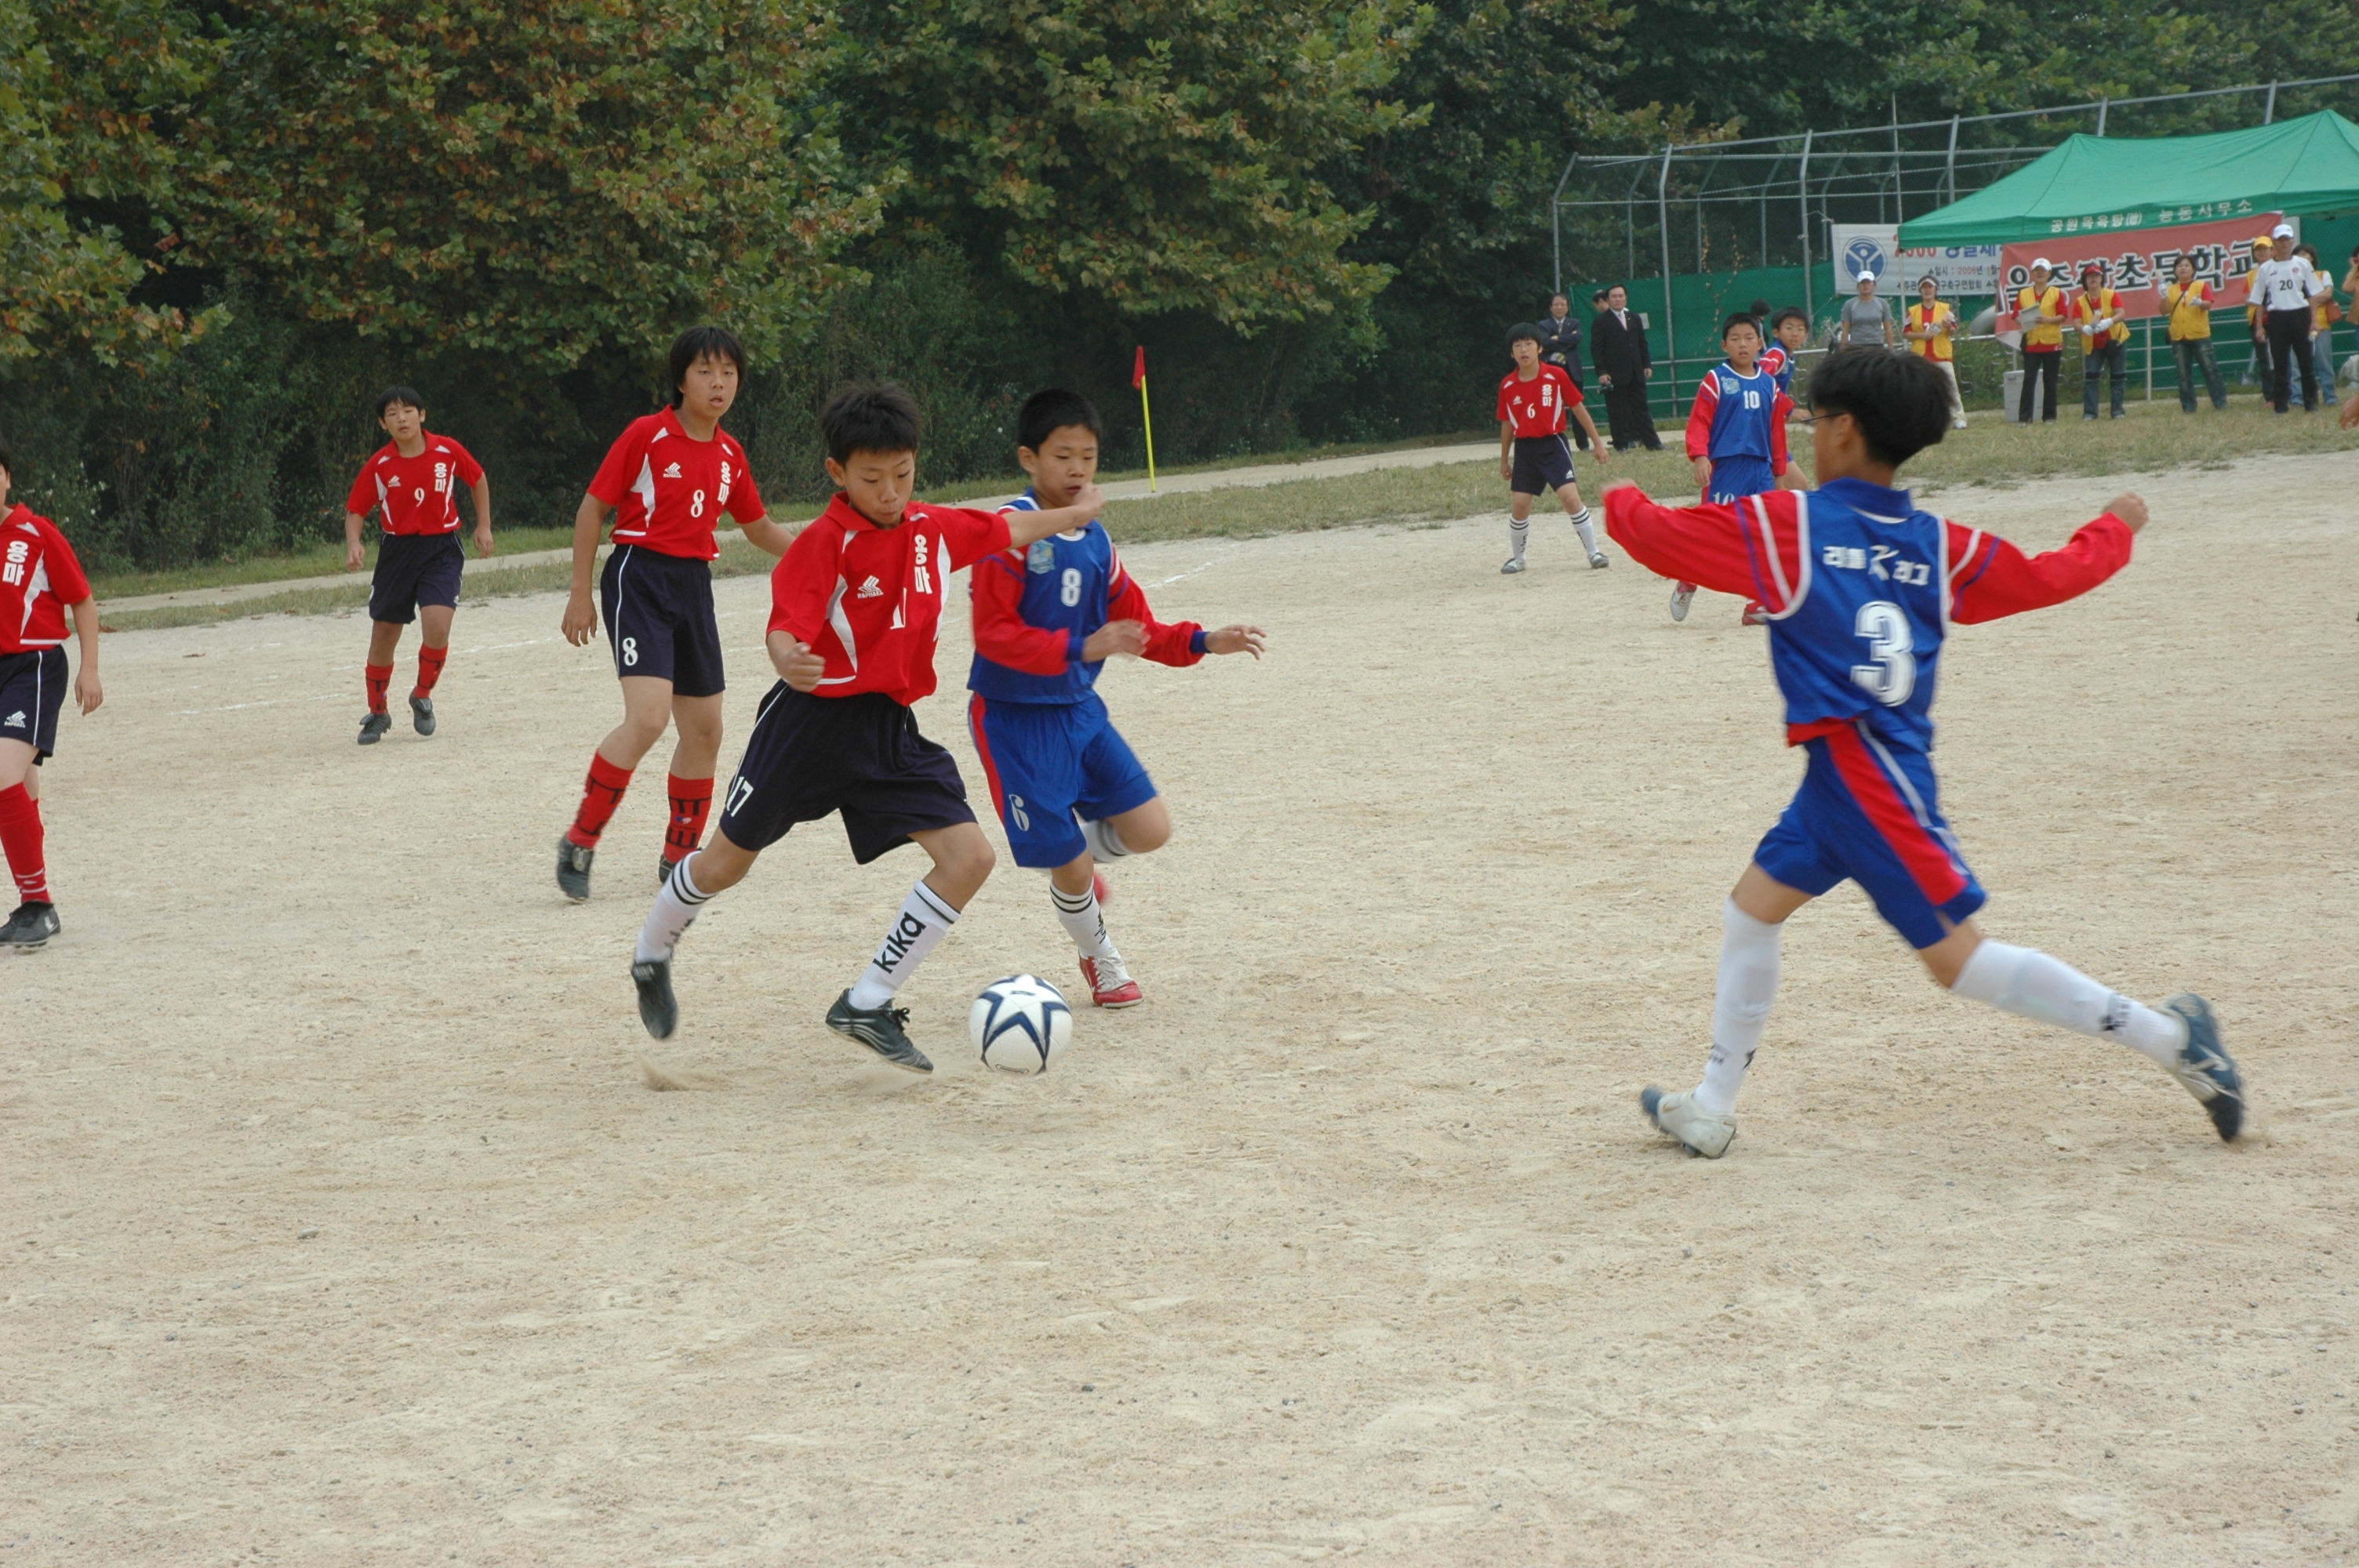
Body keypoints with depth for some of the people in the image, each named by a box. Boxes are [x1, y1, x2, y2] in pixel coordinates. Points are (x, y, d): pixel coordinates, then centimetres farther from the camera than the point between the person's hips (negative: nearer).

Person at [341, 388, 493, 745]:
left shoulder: (448, 451, -6)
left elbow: (477, 479, 12)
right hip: (397, 551, 1)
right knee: (383, 638, 7)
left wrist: (484, 526, 9)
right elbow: (356, 509, -1)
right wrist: (353, 544, -19)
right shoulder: (379, 464, -7)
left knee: (437, 625, -22)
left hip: (441, 549, -1)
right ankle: (377, 713, 28)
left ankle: (422, 697, 5)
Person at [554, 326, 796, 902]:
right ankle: (580, 842, -10)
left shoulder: (730, 453, 8)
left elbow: (758, 528, 22)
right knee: (648, 717, -22)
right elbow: (592, 509, -5)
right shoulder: (646, 435, -9)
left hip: (694, 584, 7)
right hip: (640, 577, -7)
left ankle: (679, 856, 24)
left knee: (705, 730, 9)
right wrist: (580, 594, -7)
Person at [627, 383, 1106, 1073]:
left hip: (890, 730, 5)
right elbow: (785, 628, -26)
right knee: (727, 862, 9)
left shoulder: (934, 529, 2)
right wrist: (788, 662, -49)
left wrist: (1075, 514, 35)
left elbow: (1006, 529, 21)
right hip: (813, 718, -5)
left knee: (969, 858, -11)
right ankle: (652, 954, 40)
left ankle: (868, 1004, -2)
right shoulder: (824, 542, -17)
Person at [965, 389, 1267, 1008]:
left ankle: (1073, 857, 30)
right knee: (1072, 866, -1)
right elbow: (993, 635, -22)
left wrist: (1202, 642, -1)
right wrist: (1079, 649, -30)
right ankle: (1101, 962, 28)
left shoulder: (1095, 541, 6)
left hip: (1079, 709, 7)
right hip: (1015, 719, -7)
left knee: (1151, 831, -3)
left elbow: (1138, 628, 14)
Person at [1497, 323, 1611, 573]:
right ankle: (1517, 558, 20)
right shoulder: (1507, 385, 2)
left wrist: (1597, 442, 3)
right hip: (1524, 449, 3)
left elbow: (1578, 409, 2)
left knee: (1570, 497, -15)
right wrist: (1504, 460, 18)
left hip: (1553, 445, -3)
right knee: (1519, 505, 1)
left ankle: (1594, 552, -4)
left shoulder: (1555, 376, -6)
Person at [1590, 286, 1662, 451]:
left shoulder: (1634, 319, 17)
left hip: (1636, 373, 5)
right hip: (1614, 374, -5)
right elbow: (1596, 349, -6)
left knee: (1641, 408, 7)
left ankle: (1651, 442, 9)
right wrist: (1601, 372, -14)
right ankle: (1622, 444, 2)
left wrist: (1647, 364, 10)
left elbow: (1642, 344, 20)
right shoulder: (1601, 322, -1)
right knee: (1617, 411, -2)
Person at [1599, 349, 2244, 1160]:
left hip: (1868, 777, -8)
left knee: (1959, 956, -4)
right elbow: (2051, 577, 16)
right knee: (1752, 908, 17)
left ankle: (2166, 1035, -4)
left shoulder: (1787, 525, -9)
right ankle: (1710, 1109, 24)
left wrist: (1622, 499, 18)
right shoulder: (1941, 544, 7)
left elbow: (1657, 535, -5)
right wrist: (2116, 528, 36)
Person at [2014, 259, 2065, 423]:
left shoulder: (2057, 293, 4)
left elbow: (2062, 316, -2)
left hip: (2052, 343, -1)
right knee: (2028, 380, -6)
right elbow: (2016, 316, 6)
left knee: (2050, 381, 4)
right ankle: (2024, 417, -6)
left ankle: (2050, 416, 11)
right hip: (2031, 343, 1)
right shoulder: (2023, 294, 9)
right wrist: (2022, 322, -16)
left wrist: (2048, 320, -20)